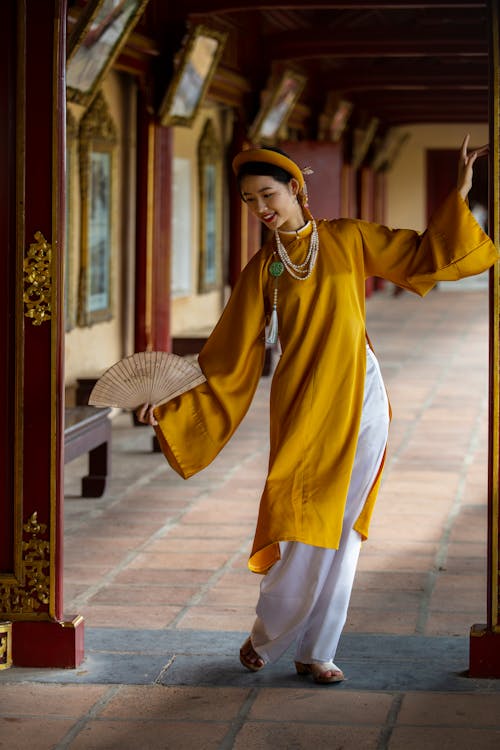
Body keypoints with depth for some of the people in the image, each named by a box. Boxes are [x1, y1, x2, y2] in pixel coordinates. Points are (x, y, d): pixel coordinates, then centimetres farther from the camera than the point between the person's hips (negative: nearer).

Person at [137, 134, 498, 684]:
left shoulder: (348, 239, 6)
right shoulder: (261, 271, 2)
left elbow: (422, 255, 13)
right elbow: (231, 360, 1)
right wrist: (169, 408, -6)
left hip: (360, 400, 2)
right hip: (303, 406, -2)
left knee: (340, 530, 5)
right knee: (307, 531, -6)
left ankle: (315, 652, 14)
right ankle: (264, 637, 16)